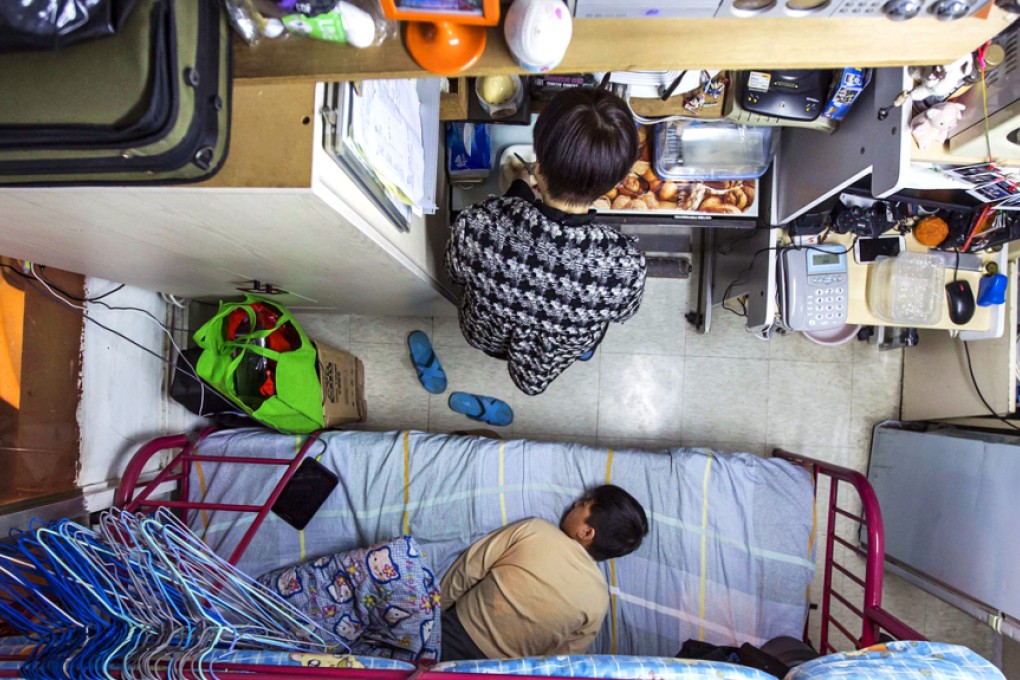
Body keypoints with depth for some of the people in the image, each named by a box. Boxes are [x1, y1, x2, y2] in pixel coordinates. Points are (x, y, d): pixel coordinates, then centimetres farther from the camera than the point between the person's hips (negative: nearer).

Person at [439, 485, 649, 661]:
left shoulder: (534, 529, -17)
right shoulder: (598, 599, -12)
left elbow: (468, 569, -9)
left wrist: (435, 612, 6)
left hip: (455, 630, -2)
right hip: (494, 668, 2)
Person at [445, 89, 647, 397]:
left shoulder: (476, 225, -41)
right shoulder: (626, 264, -41)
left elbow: (457, 273, -15)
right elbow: (623, 312, -15)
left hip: (485, 338, 2)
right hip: (562, 356, -1)